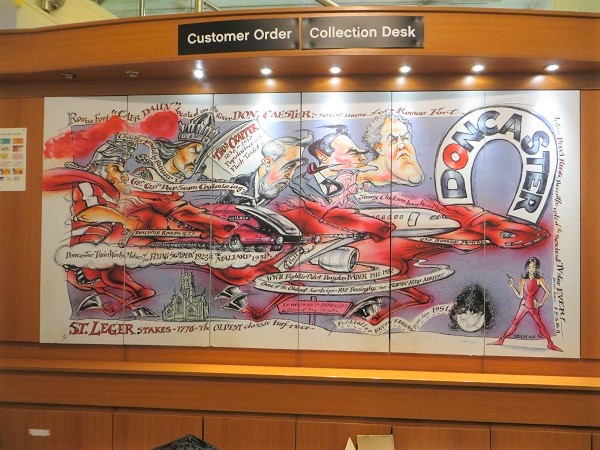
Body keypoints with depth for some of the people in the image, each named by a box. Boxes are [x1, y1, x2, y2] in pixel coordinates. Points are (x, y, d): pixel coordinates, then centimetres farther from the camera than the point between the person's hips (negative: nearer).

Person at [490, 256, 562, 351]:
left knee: (540, 324, -2)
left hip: (533, 305, -2)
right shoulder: (523, 280, 5)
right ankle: (501, 340, 2)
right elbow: (520, 296, 4)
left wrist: (541, 303, -10)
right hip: (524, 304, 2)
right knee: (514, 323, 2)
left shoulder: (539, 280, -3)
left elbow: (547, 291, -10)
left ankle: (550, 343, 9)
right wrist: (512, 286, -2)